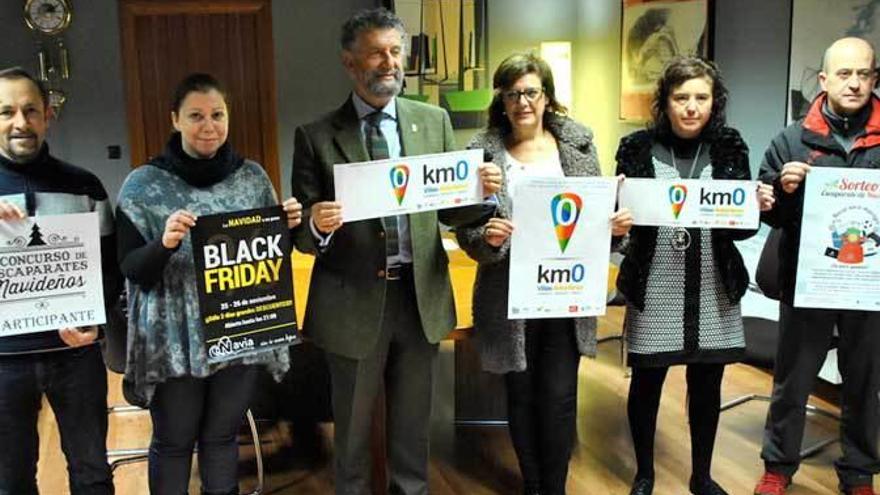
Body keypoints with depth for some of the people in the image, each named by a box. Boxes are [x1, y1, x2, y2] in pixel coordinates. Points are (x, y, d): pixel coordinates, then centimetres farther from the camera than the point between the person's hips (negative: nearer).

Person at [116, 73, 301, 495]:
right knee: (174, 442, 12)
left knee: (223, 436, 18)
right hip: (174, 340, -2)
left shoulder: (252, 176, 1)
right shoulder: (144, 185, -8)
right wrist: (164, 243, -28)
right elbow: (131, 270, -8)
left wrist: (289, 225, -11)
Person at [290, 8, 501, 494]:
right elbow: (302, 232, -4)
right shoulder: (316, 137, -5)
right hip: (353, 302, -2)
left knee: (412, 421, 19)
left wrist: (482, 190, -15)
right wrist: (317, 224, -26)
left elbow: (450, 209, 5)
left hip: (420, 295, 2)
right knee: (352, 428, 17)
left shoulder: (434, 121, 4)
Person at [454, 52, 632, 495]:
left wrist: (614, 225, -13)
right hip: (510, 300, -1)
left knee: (559, 397, 5)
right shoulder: (483, 151, -5)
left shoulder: (578, 142, 3)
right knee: (522, 396, 13)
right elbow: (465, 231, -5)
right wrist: (487, 238, -26)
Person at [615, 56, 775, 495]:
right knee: (646, 383, 9)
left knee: (707, 385, 13)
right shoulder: (638, 147, -5)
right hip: (653, 290, -2)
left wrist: (757, 208, -17)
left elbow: (740, 228, 4)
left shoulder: (729, 146, 1)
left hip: (714, 290, 2)